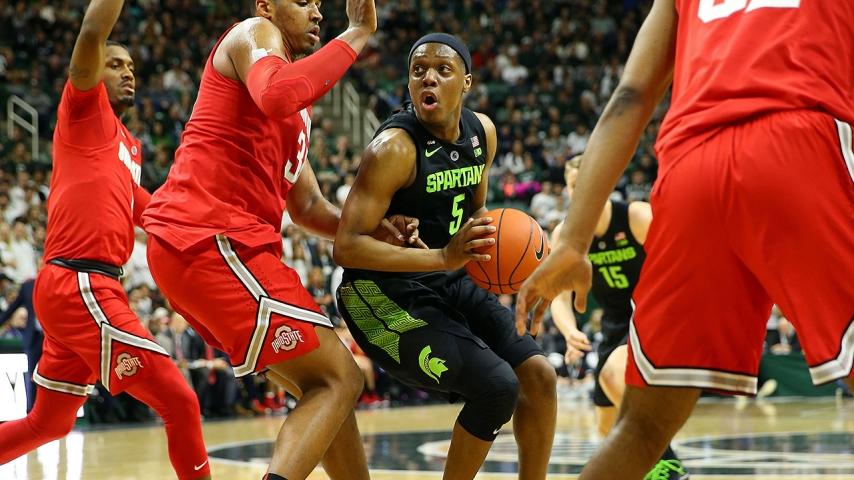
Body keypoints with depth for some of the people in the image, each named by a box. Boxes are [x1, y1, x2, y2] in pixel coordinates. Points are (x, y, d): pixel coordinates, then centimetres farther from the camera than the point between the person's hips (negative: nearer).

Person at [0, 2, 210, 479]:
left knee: (49, 423, 19)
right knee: (179, 401, -11)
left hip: (82, 290, 10)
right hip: (79, 287, -10)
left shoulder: (127, 145, 23)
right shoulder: (85, 109, -1)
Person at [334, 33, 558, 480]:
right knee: (497, 387, -20)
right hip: (384, 294, -8)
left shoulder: (481, 132, 2)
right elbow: (346, 247, -28)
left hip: (450, 283, 8)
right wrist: (444, 257, -37)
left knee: (539, 375, 1)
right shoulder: (394, 148, -22)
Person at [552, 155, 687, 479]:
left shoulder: (639, 217, -22)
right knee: (608, 426, 11)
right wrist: (570, 332, -31)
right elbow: (560, 297, -10)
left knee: (615, 371, -35)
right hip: (616, 322, 6)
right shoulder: (565, 235, -9)